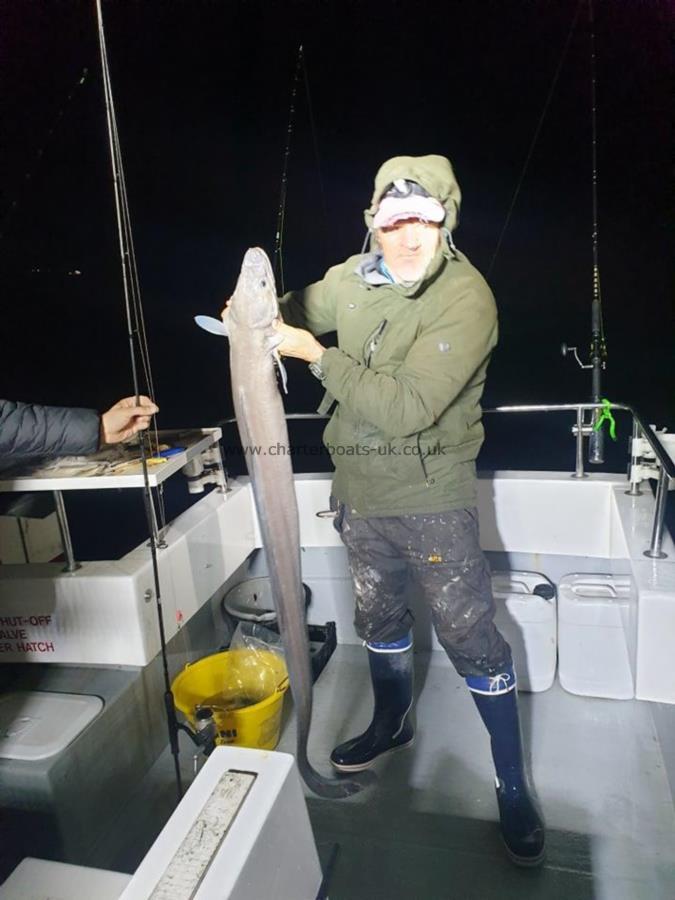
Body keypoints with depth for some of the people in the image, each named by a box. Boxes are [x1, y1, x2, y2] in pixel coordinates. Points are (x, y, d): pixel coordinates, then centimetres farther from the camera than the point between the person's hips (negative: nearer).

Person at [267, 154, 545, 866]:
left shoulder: (467, 299, -20)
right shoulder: (354, 278, -1)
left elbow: (409, 406, -29)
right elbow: (298, 311, 18)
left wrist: (317, 355, -25)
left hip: (431, 500, -6)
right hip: (359, 491, 6)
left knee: (471, 639, 3)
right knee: (377, 616, 22)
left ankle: (513, 787, 26)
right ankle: (392, 723, 50)